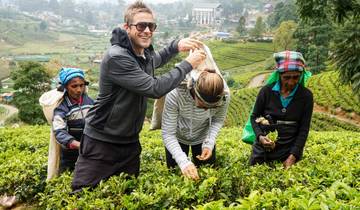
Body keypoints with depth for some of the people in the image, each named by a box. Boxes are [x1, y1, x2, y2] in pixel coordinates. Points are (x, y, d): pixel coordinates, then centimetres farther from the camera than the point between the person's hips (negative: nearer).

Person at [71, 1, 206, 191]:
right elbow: (155, 88, -29)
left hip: (130, 142, 8)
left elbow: (156, 60, 27)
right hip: (101, 142, -7)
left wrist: (176, 46, 6)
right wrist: (188, 64, -20)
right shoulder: (116, 57, -24)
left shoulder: (145, 53, 1)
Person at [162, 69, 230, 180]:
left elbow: (218, 120, -9)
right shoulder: (175, 93, -37)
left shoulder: (224, 94, -30)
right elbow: (168, 134, -30)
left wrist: (209, 144, -22)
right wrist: (183, 161, -41)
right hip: (177, 137, -2)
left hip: (203, 137, 2)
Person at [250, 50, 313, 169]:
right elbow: (254, 117, 5)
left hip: (290, 151, 0)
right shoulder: (267, 91, -5)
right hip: (263, 150, 1)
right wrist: (260, 136, -15)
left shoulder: (306, 96, -4)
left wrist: (293, 156, -15)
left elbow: (304, 129, -5)